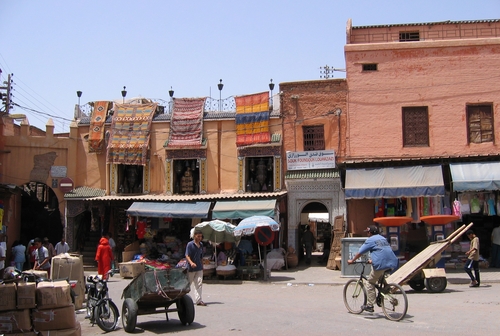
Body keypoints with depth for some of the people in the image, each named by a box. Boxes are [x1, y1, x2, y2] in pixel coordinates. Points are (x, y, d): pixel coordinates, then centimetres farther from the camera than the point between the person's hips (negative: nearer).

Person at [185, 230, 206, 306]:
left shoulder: (201, 245, 10)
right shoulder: (190, 244, -10)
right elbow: (187, 256, -17)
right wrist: (191, 263, -34)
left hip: (199, 268, 5)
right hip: (191, 268, -5)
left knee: (199, 283, -6)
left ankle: (198, 300, -9)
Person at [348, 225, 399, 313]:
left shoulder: (370, 240, 3)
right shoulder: (383, 238, 25)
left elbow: (360, 252, 5)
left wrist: (352, 260, 19)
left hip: (380, 264, -7)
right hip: (392, 264, 7)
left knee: (370, 283, 4)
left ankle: (369, 305, 1)